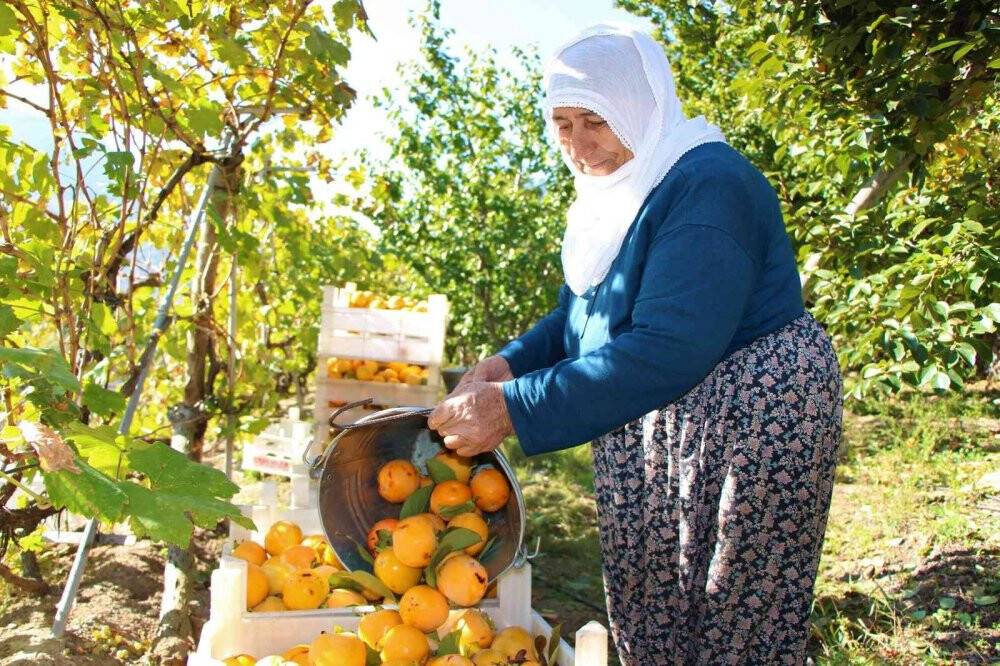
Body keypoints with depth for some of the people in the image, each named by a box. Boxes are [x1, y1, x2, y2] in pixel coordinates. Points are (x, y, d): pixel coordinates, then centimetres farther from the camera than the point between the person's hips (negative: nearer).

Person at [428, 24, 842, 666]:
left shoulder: (709, 185, -21)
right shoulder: (612, 196, 9)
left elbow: (668, 349, -31)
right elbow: (577, 319, 15)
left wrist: (515, 409, -32)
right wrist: (506, 365, -6)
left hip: (751, 421, -9)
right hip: (641, 435, 9)